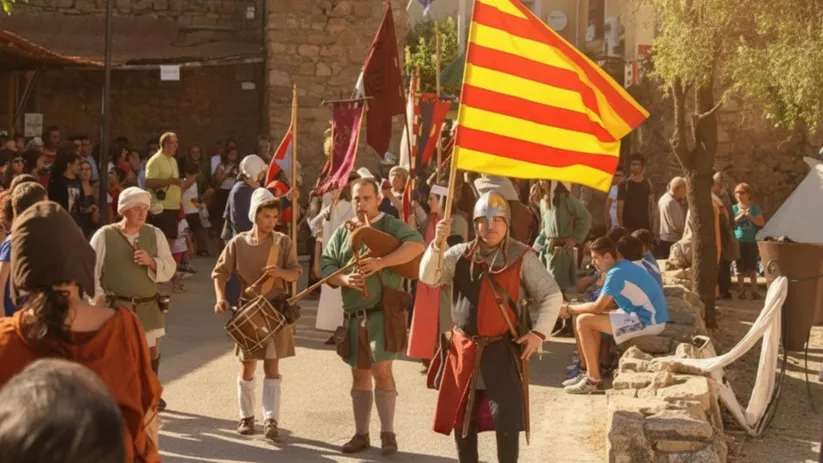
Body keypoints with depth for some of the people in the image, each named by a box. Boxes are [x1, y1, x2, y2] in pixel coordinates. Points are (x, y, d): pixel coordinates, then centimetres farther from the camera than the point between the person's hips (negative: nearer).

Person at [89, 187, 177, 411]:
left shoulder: (155, 234, 4)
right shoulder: (104, 235, -6)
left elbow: (169, 270, 1)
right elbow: (90, 270, -4)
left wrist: (151, 261, -17)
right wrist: (99, 298, -11)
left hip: (148, 307, 4)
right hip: (115, 307, -4)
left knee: (151, 352, 16)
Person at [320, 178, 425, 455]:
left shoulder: (391, 226, -2)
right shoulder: (342, 233, 12)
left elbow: (417, 244, -20)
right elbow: (326, 265, 7)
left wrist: (381, 262, -28)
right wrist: (344, 279, -15)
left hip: (384, 311, -4)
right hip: (354, 315, 5)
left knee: (382, 371, -9)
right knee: (359, 374, 11)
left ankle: (387, 434, 3)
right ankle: (361, 434, 20)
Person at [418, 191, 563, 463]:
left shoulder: (522, 257, -5)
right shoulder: (461, 254, 4)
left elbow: (552, 296, -2)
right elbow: (428, 278, -4)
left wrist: (539, 332, -11)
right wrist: (437, 244, -17)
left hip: (502, 348, -4)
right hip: (463, 348, 4)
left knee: (506, 417, -10)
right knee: (461, 416, 14)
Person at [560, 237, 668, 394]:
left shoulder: (617, 273, -17)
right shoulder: (624, 267, 14)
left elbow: (598, 306, -17)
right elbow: (608, 303, 19)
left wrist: (569, 309, -3)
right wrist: (576, 307, 8)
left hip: (647, 321, -10)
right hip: (650, 317, 10)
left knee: (583, 321, -12)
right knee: (591, 318, 16)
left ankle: (594, 380, -8)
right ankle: (591, 372, 14)